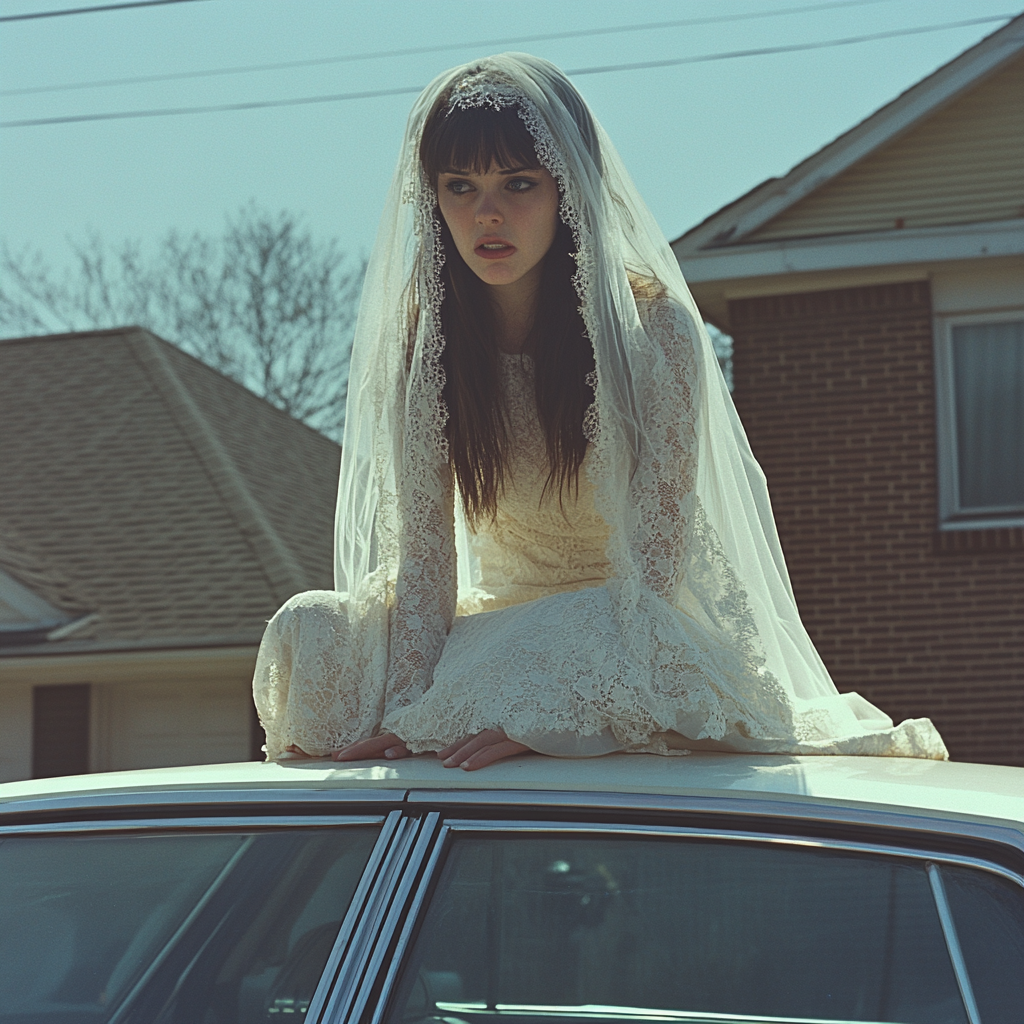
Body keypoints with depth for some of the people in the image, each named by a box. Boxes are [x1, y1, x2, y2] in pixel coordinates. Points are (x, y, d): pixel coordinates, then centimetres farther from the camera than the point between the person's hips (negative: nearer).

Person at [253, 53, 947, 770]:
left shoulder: (652, 324, -19)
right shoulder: (422, 335, -8)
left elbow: (656, 557, -22)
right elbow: (423, 548, -11)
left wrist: (537, 710, -35)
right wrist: (406, 712, -27)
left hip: (645, 625, -3)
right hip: (510, 622, 4)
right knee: (311, 632, -20)